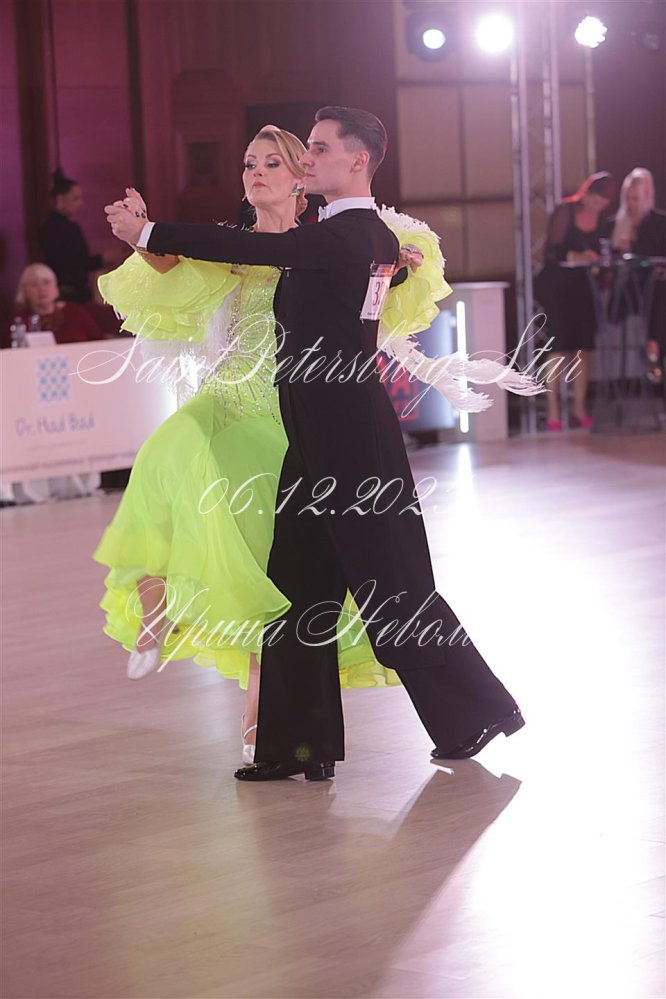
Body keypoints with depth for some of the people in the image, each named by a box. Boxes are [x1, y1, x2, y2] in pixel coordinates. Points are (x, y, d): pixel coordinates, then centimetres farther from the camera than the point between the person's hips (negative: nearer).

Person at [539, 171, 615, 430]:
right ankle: (553, 411, -5)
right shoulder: (565, 212, -12)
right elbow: (552, 251, -15)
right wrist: (576, 256, -31)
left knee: (584, 345, 2)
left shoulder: (602, 217, 1)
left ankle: (579, 409, 8)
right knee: (561, 346, -8)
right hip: (557, 282, -5)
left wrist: (596, 259, -14)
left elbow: (599, 249, 8)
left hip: (583, 283, 5)